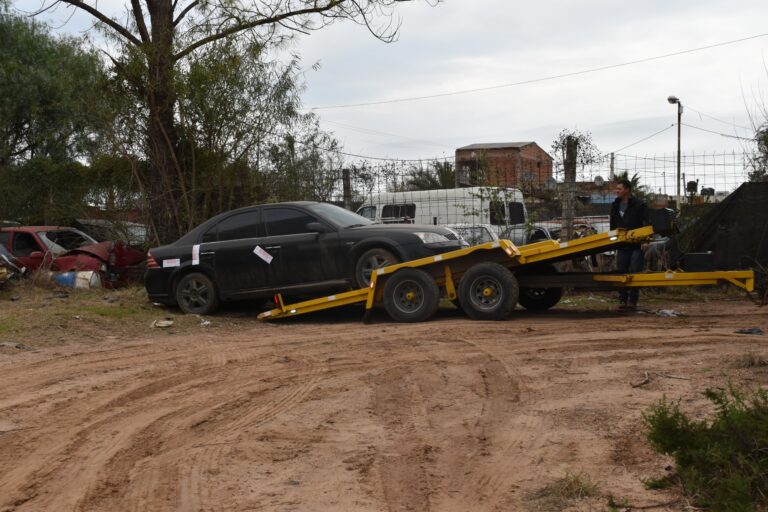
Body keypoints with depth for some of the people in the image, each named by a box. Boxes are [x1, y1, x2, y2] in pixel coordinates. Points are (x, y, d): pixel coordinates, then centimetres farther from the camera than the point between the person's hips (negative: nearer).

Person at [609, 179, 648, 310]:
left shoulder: (638, 205, -6)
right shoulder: (615, 206, 13)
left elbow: (646, 224, -10)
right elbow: (613, 225, 22)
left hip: (636, 245, -6)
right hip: (622, 245, 6)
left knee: (634, 273, -5)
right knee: (621, 272, 4)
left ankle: (633, 300, 0)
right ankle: (622, 300, 10)